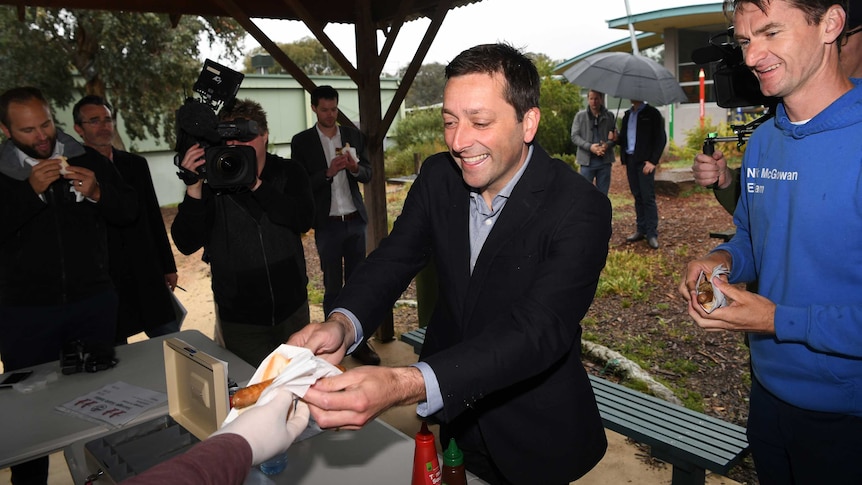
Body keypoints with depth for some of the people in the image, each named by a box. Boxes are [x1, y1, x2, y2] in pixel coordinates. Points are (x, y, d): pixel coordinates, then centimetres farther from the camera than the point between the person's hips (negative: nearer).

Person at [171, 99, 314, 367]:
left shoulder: (288, 172, -1)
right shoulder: (211, 181, -5)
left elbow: (303, 220, -18)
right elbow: (186, 244, -12)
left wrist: (255, 183, -26)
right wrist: (194, 188, -24)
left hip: (292, 310, 2)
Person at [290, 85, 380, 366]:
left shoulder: (353, 136, 8)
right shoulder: (301, 142, 0)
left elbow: (368, 175, 8)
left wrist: (355, 167, -14)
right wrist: (328, 172, -20)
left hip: (355, 220, 3)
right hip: (327, 224, -2)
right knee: (333, 287, 6)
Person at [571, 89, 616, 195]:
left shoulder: (609, 116, 7)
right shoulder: (580, 116, 4)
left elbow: (616, 137, 7)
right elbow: (574, 136, -1)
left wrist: (607, 145, -15)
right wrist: (590, 147, -16)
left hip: (605, 160, 2)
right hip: (587, 160, -2)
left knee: (603, 193, 8)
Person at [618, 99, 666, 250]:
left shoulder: (652, 113, -1)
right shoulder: (627, 115, 17)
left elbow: (661, 138, -5)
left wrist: (653, 161, -12)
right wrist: (616, 139, -4)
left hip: (645, 161, -5)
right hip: (630, 160, 6)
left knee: (648, 198, -7)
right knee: (637, 197, 9)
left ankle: (652, 234, -2)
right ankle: (641, 230, 15)